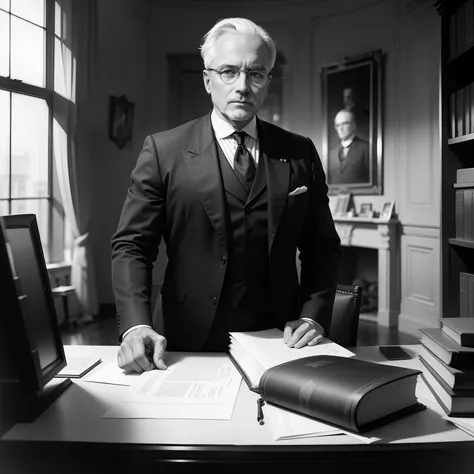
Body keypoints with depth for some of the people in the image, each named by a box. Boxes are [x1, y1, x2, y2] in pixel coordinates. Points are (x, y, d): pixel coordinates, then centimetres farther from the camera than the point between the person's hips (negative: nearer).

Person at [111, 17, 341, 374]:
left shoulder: (300, 154, 6)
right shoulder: (163, 151, -1)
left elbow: (322, 247, 11)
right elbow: (132, 245, -4)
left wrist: (314, 315, -4)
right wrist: (136, 325, -18)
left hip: (276, 344, 2)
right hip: (189, 346, -1)